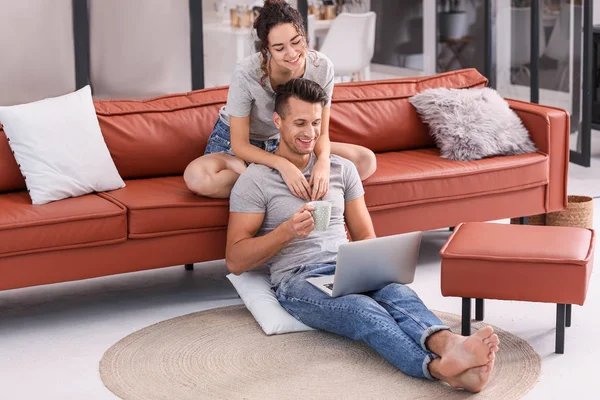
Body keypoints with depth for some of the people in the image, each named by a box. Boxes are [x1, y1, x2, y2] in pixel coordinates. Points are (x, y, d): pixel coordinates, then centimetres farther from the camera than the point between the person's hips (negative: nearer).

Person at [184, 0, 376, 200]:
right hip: (240, 142, -3)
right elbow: (239, 145, -25)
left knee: (366, 161, -13)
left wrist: (323, 160, -39)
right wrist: (282, 164, -43)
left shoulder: (322, 67, -22)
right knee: (196, 176, -36)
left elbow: (321, 133, -14)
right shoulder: (246, 73, -31)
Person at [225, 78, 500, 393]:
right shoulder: (254, 181, 3)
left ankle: (447, 345, -64)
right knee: (364, 309, -37)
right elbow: (235, 261, -2)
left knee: (399, 292, -32)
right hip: (299, 280, -4)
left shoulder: (342, 170, 17)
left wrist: (368, 265, -6)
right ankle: (440, 367, -64)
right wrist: (288, 230, -17)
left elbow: (365, 237, 19)